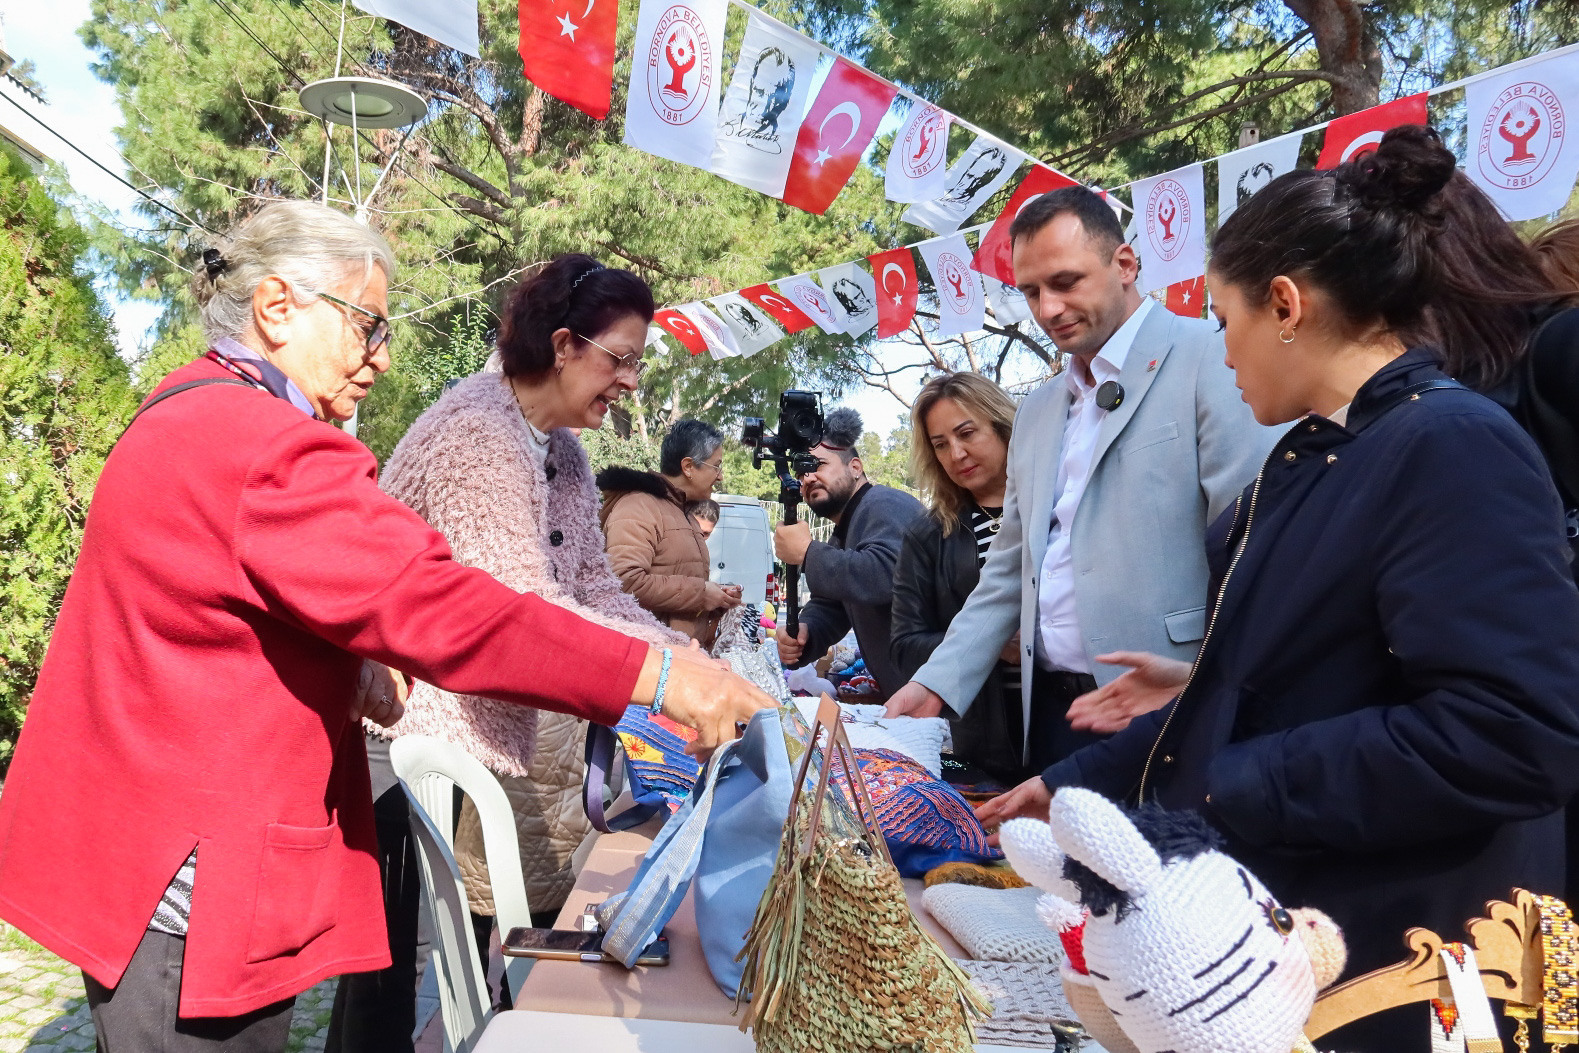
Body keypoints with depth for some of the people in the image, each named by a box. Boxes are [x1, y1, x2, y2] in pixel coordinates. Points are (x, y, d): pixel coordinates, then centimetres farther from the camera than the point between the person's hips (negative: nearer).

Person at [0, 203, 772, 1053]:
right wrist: (656, 675, -26)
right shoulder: (266, 445, -22)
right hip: (192, 889, -10)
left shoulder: (184, 415, 13)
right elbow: (435, 607, -29)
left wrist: (343, 668, 5)